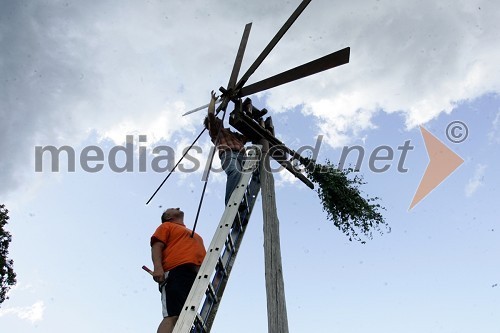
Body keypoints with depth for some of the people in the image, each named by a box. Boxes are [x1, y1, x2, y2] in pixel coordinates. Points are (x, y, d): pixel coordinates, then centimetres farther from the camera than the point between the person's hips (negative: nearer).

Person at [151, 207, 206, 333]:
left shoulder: (196, 235, 40)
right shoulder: (167, 226, 22)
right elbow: (157, 246, 5)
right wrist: (158, 267, -15)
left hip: (197, 275, 6)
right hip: (176, 271, -5)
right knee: (173, 316, -22)